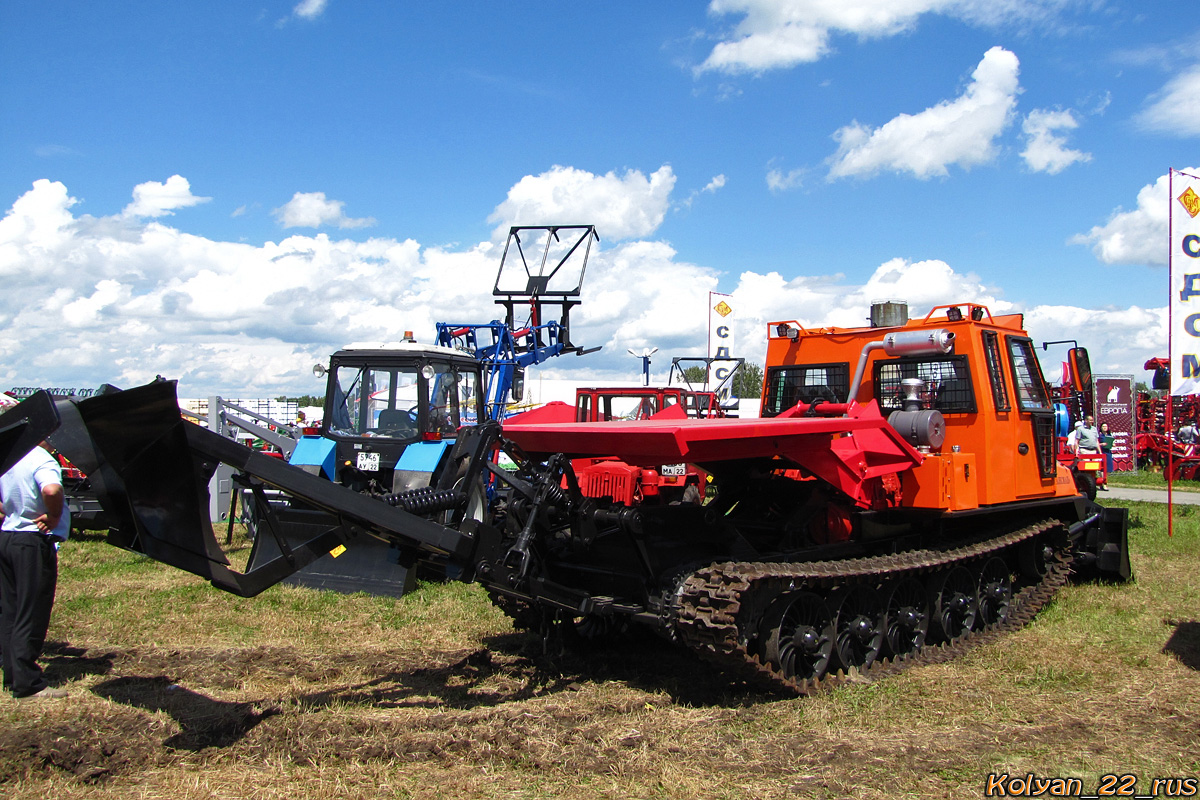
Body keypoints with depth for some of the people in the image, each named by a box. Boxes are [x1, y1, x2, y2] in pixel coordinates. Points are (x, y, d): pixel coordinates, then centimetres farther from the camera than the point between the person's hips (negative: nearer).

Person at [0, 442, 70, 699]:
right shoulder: (42, 460, -18)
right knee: (32, 613, -2)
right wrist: (55, 516, -21)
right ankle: (27, 683, 2)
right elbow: (51, 490, -37)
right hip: (34, 542, -9)